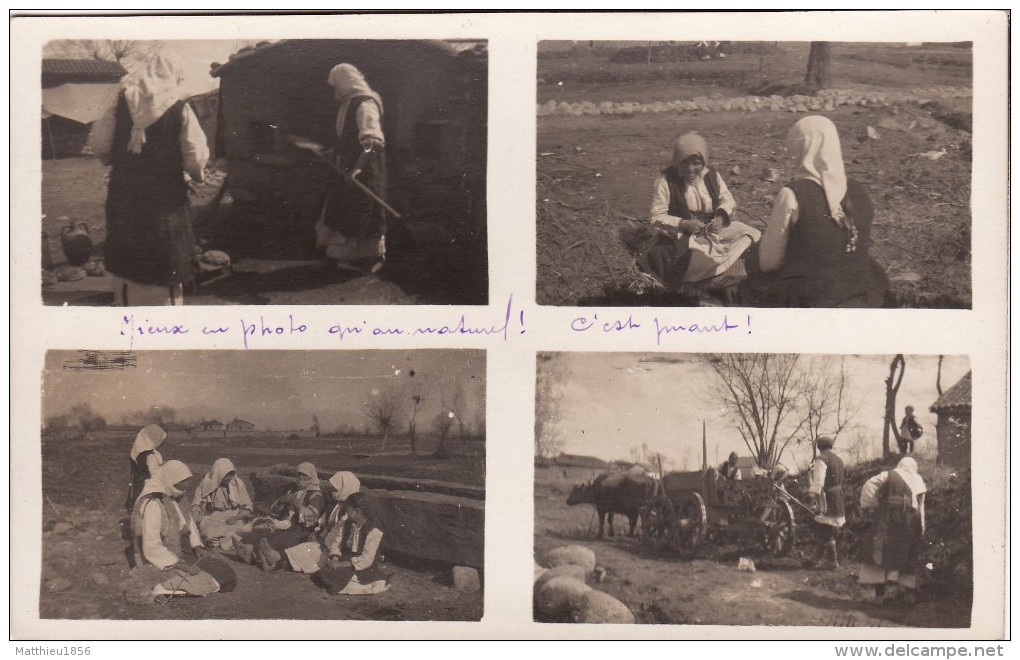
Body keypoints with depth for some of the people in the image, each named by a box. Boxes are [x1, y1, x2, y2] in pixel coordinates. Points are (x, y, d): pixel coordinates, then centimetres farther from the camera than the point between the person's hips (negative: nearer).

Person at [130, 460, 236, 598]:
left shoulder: (172, 499, 8)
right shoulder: (152, 504, -22)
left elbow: (188, 523, 19)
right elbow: (151, 547, -26)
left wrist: (197, 545, 1)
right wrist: (180, 564, -26)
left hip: (179, 556, 10)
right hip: (161, 564, -10)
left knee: (225, 573, 2)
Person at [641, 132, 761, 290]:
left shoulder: (712, 175, 0)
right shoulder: (666, 180, -13)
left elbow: (727, 200, 7)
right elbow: (657, 217, -13)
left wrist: (721, 217, -16)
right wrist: (684, 224, -27)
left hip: (713, 230, 6)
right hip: (682, 236, -5)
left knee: (753, 235, -9)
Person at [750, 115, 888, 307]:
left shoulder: (792, 195, -16)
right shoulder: (859, 192, 0)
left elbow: (768, 261, -8)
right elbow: (862, 247, 14)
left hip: (807, 300, -5)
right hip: (860, 298, 5)